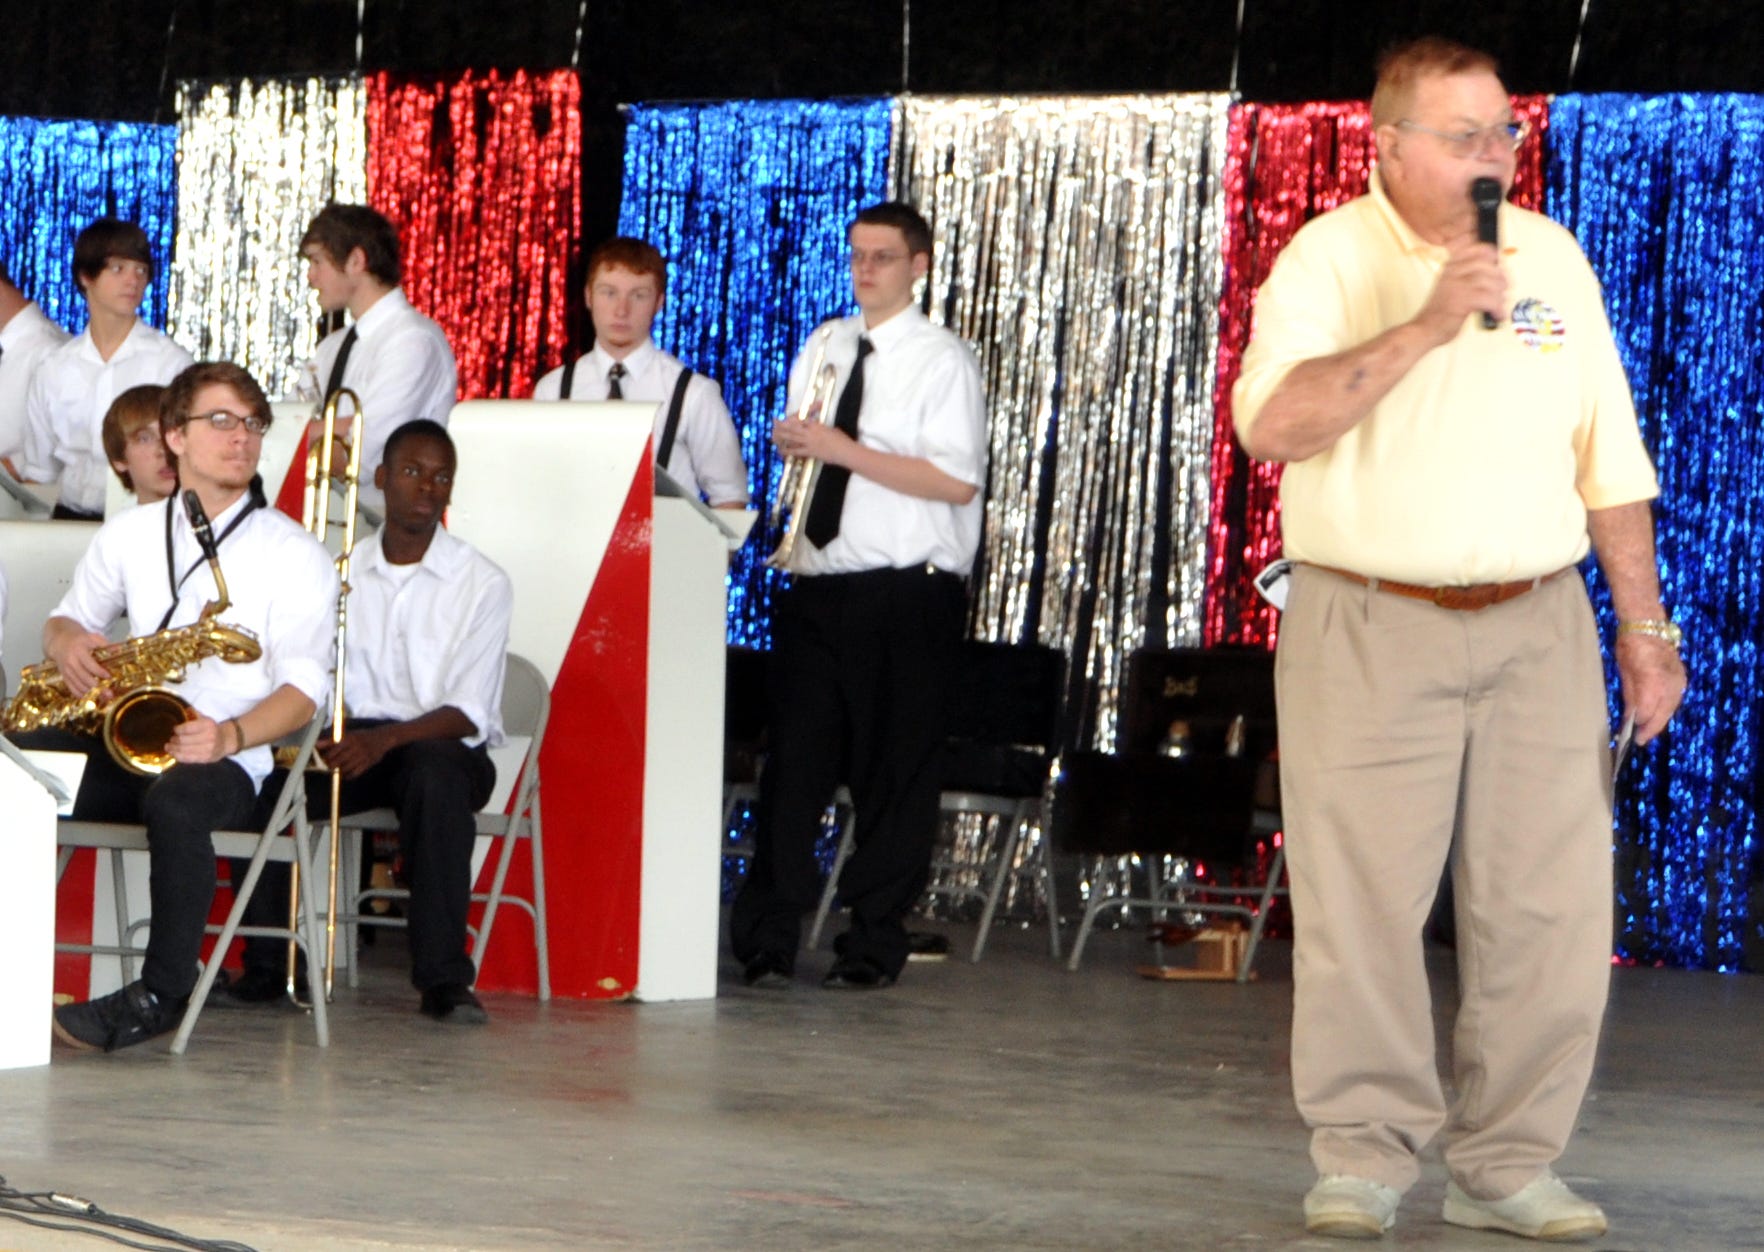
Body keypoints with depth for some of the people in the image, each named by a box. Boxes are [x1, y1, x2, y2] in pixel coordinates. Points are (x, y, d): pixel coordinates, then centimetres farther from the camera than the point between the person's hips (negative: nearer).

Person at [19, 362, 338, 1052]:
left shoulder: (296, 555, 3)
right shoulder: (130, 534, 16)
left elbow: (304, 688, -5)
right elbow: (69, 618, 25)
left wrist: (229, 735, -24)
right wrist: (67, 644, -2)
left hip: (226, 762, -4)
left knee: (176, 799, -39)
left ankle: (162, 995, -30)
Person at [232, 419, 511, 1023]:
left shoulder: (482, 583, -2)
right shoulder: (343, 570, 10)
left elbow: (467, 713, -12)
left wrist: (384, 739, -29)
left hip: (443, 748, -3)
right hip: (352, 741, 3)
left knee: (435, 767, -39)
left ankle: (444, 979, -37)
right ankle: (268, 965, -14)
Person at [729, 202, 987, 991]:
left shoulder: (941, 361, -4)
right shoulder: (823, 347, 15)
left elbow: (957, 482, -14)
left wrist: (847, 451, -17)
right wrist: (789, 441, 0)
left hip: (905, 594, -5)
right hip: (817, 586, 5)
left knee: (893, 771, 0)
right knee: (793, 758, 0)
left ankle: (874, 946, 8)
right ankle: (766, 941, 3)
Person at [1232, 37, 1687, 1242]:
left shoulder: (1553, 260, 10)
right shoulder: (1330, 260, -3)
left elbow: (1609, 459, 14)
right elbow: (1274, 424, -20)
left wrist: (1646, 627, 11)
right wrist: (1426, 324, -25)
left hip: (1537, 626, 4)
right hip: (1371, 630, -4)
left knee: (1549, 906, 0)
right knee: (1363, 906, -2)